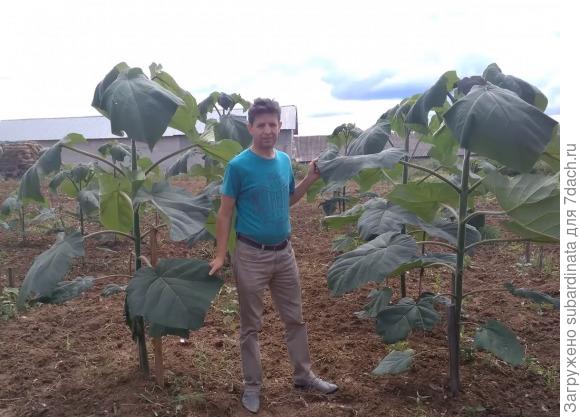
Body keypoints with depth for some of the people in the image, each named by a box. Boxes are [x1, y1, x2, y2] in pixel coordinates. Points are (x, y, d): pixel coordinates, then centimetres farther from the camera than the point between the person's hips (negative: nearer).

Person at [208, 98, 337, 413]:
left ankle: (304, 376, 34)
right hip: (251, 256, -5)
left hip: (284, 252, 5)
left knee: (295, 318, 16)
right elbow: (225, 214, -9)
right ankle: (252, 385, 27)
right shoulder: (238, 166, -13)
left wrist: (310, 179, 1)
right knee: (250, 325, 9)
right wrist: (221, 255, -13)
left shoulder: (285, 160, 3)